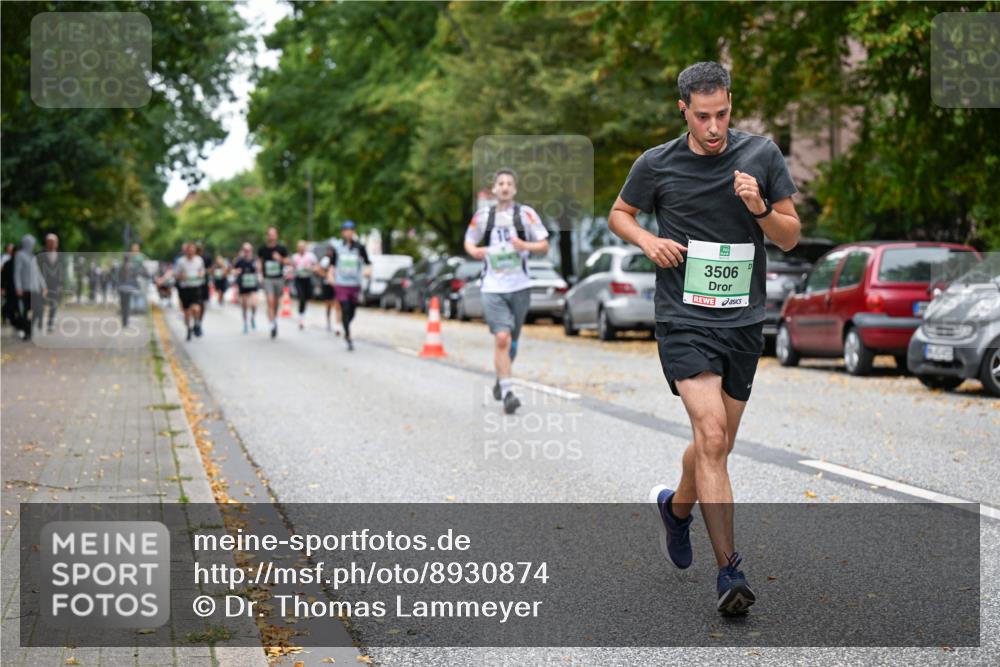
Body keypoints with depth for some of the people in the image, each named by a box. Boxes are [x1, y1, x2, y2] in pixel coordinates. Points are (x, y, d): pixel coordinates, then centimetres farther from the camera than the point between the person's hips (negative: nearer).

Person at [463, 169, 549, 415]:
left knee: (512, 340, 12)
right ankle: (507, 393, -15)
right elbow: (469, 241, 19)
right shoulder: (483, 216, 5)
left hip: (520, 286, 1)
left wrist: (525, 245, -18)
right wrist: (475, 251, -5)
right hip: (493, 287, -1)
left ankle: (501, 380, 36)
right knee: (501, 338, -15)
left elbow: (544, 246, 2)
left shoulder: (526, 213, 1)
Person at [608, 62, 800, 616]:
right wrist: (648, 240, -5)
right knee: (711, 436, -19)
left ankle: (676, 506, 45)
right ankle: (729, 569, -15)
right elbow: (619, 213, 16)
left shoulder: (762, 154, 1)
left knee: (718, 445, 14)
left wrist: (759, 208, -15)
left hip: (744, 322, 3)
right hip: (684, 320, -3)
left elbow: (790, 236, 6)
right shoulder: (656, 164, -2)